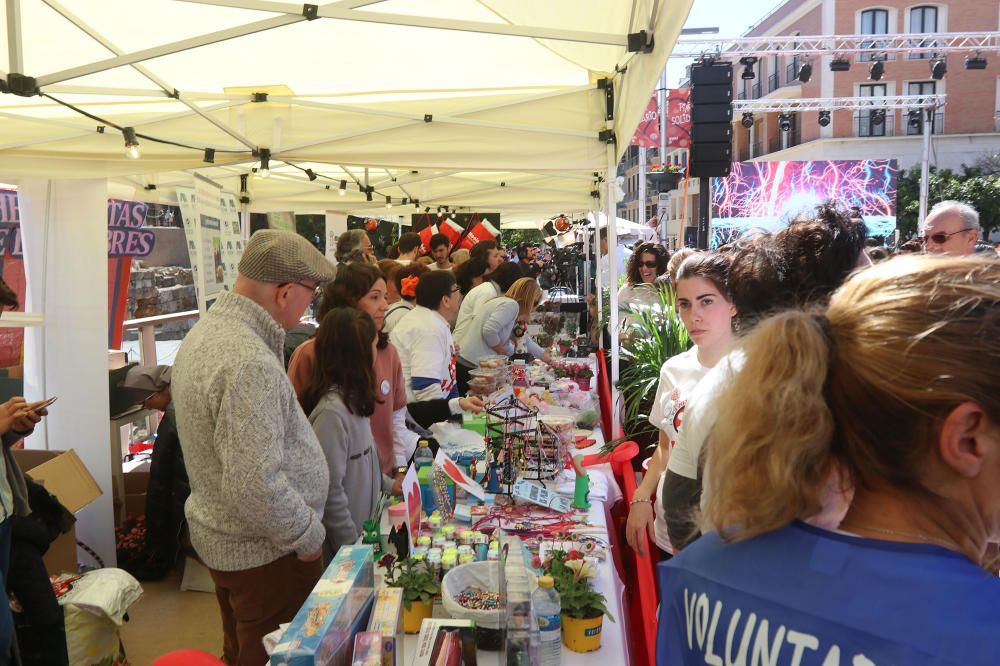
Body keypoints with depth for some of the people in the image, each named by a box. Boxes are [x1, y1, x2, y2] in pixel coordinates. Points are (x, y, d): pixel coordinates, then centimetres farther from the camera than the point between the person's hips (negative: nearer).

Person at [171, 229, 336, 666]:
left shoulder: (206, 331, 2)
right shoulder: (250, 364, -30)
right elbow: (255, 486, -32)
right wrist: (309, 536, -17)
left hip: (218, 534, 9)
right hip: (265, 553, -9)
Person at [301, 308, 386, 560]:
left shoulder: (352, 398, 2)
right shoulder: (332, 411, -26)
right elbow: (330, 491, -23)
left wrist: (389, 485, 10)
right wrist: (352, 549, -17)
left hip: (363, 529, 8)